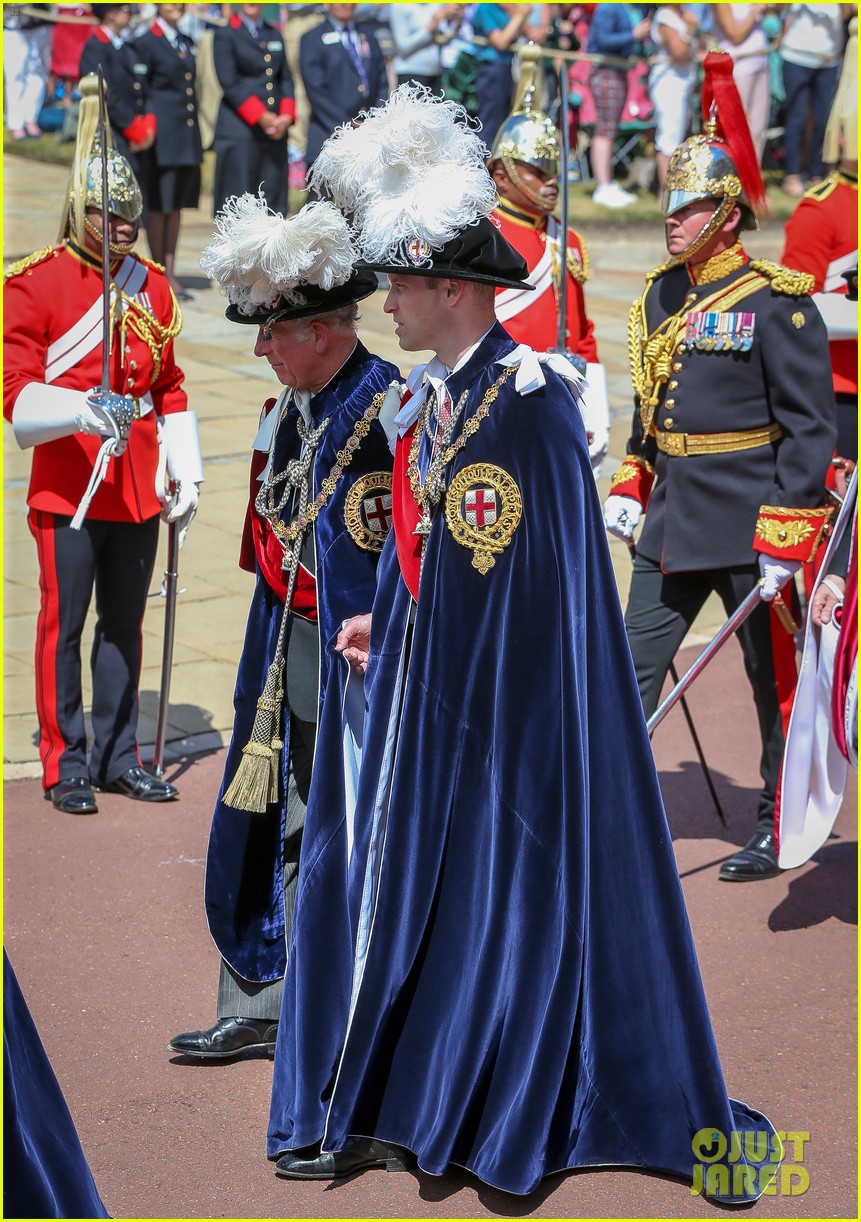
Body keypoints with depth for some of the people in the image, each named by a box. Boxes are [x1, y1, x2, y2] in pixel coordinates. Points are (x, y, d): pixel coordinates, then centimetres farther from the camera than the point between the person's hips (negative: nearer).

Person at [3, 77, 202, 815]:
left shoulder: (151, 286, 11)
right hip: (68, 491, -5)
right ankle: (66, 766, 11)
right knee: (65, 627, 1)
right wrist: (85, 410, -27)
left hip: (139, 491, 5)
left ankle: (119, 758, 22)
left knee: (125, 626, 11)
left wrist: (185, 477, 12)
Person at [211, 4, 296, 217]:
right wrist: (261, 117, -13)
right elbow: (230, 83, -7)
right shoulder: (225, 36, 2)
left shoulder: (275, 35, 19)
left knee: (273, 201, 2)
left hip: (276, 130, 5)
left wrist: (287, 115, -3)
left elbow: (286, 79, 15)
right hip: (239, 130, -5)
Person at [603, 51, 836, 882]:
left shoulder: (775, 303, -13)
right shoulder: (660, 296, 9)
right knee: (633, 670, 7)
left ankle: (779, 830, 20)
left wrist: (785, 535, -18)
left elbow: (809, 426, -14)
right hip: (672, 525, 7)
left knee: (775, 682, 7)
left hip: (748, 526, -7)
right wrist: (631, 487, 12)